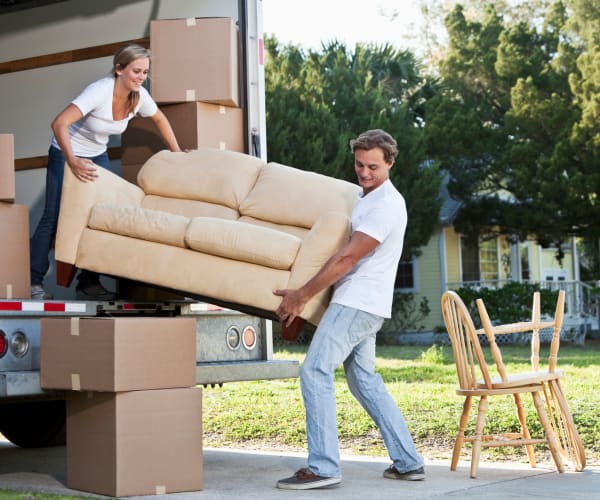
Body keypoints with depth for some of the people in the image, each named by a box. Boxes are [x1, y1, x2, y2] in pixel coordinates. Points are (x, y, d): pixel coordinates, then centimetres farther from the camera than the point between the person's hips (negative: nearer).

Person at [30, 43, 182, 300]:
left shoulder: (140, 96, -14)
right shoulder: (100, 91, -32)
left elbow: (160, 119, 9)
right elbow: (59, 123, -40)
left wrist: (177, 153, 9)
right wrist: (72, 162, -49)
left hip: (97, 156, 6)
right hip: (66, 154, -6)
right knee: (54, 216, -9)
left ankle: (88, 282, 3)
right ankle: (34, 281, -2)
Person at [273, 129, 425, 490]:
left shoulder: (385, 205, -16)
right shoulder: (367, 197, 16)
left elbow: (347, 259, -19)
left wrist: (301, 296, -16)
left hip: (357, 305, -10)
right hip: (360, 304, 10)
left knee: (315, 373, -14)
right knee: (365, 381, 14)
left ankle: (323, 467, -16)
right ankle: (408, 462, 17)